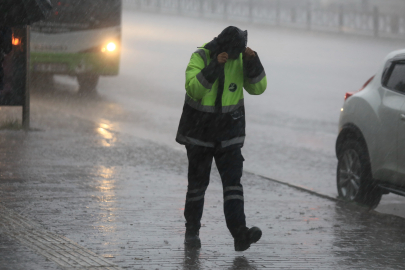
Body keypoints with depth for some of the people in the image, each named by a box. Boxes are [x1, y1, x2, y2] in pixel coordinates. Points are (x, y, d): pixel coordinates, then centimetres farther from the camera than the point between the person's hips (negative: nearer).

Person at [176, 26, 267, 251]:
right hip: (199, 132, -2)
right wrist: (214, 66, -35)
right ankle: (192, 231, 22)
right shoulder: (201, 58, -13)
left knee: (233, 182, -9)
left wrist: (252, 63, -20)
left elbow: (258, 88, -5)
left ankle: (240, 234, -18)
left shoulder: (240, 59, -2)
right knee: (198, 184, 7)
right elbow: (194, 89, -26)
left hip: (229, 133, 2)